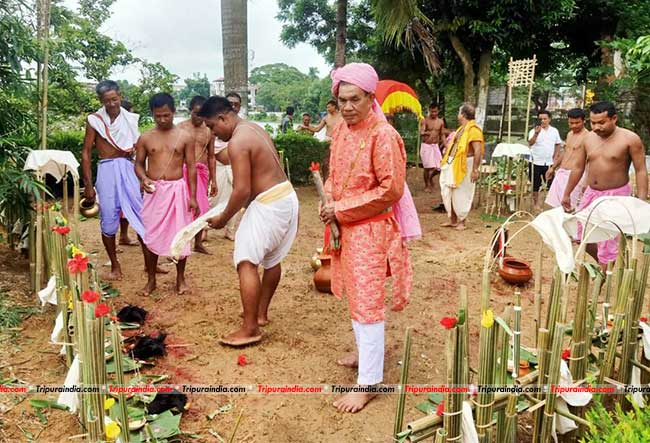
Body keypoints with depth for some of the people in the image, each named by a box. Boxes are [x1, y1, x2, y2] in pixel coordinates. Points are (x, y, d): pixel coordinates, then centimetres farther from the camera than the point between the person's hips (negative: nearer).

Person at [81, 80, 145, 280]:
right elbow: (86, 153, 2)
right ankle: (115, 267, 16)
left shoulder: (130, 119, 7)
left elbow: (139, 147, 20)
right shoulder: (94, 120, 1)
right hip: (107, 169, -1)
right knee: (108, 220, 3)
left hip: (128, 169, 1)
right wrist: (88, 185, -2)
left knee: (141, 215, 0)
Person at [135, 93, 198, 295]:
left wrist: (193, 196, -5)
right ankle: (151, 280, 21)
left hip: (177, 190, -1)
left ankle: (180, 278, 22)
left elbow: (191, 168, 0)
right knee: (151, 236, 6)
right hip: (154, 191, 1)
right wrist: (144, 178, -12)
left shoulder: (185, 137, 0)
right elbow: (139, 163, 10)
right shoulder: (145, 138, 3)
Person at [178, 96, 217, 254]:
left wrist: (213, 180, 12)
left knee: (201, 207, 9)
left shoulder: (209, 130, 10)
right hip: (184, 170, -4)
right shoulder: (181, 127, -1)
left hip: (202, 172, 4)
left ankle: (198, 243, 22)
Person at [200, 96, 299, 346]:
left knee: (246, 262, -6)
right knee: (272, 259, 19)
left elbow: (243, 190, -21)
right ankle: (261, 313, 34)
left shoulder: (237, 141, -17)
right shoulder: (254, 129, 13)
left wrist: (223, 218, -8)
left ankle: (250, 329, -4)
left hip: (269, 204, -11)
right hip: (286, 196, 11)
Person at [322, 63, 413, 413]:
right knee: (354, 294, 20)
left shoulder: (383, 135, -17)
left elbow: (391, 189, -19)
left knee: (366, 302, -3)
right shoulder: (340, 130, 6)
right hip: (343, 226, 8)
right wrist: (330, 201, -3)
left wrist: (343, 210, -17)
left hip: (370, 229, -8)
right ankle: (364, 351, 40)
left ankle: (368, 382, 7)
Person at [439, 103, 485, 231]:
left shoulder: (473, 129, -16)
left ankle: (461, 221, 16)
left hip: (464, 166, -9)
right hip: (452, 165, 9)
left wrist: (475, 170, -26)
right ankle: (452, 219, 25)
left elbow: (478, 151, -22)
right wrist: (446, 162, 20)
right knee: (449, 193, 12)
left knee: (461, 194, 2)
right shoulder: (462, 128, 13)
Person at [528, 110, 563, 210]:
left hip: (549, 162, 3)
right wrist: (536, 133, -37)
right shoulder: (534, 131, -6)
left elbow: (558, 144, 14)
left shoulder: (554, 131, 6)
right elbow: (530, 143, -22)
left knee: (551, 183, 6)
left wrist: (555, 158, 5)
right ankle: (536, 204, 15)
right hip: (536, 162, -3)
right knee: (536, 184, 4)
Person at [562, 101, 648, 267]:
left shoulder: (630, 139, -13)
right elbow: (578, 168, 10)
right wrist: (567, 194, 13)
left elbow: (641, 171, -11)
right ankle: (602, 262, 35)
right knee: (581, 234, 12)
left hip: (616, 195, -6)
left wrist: (641, 202, -18)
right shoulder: (588, 138, 1)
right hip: (591, 193, 6)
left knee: (607, 241, -4)